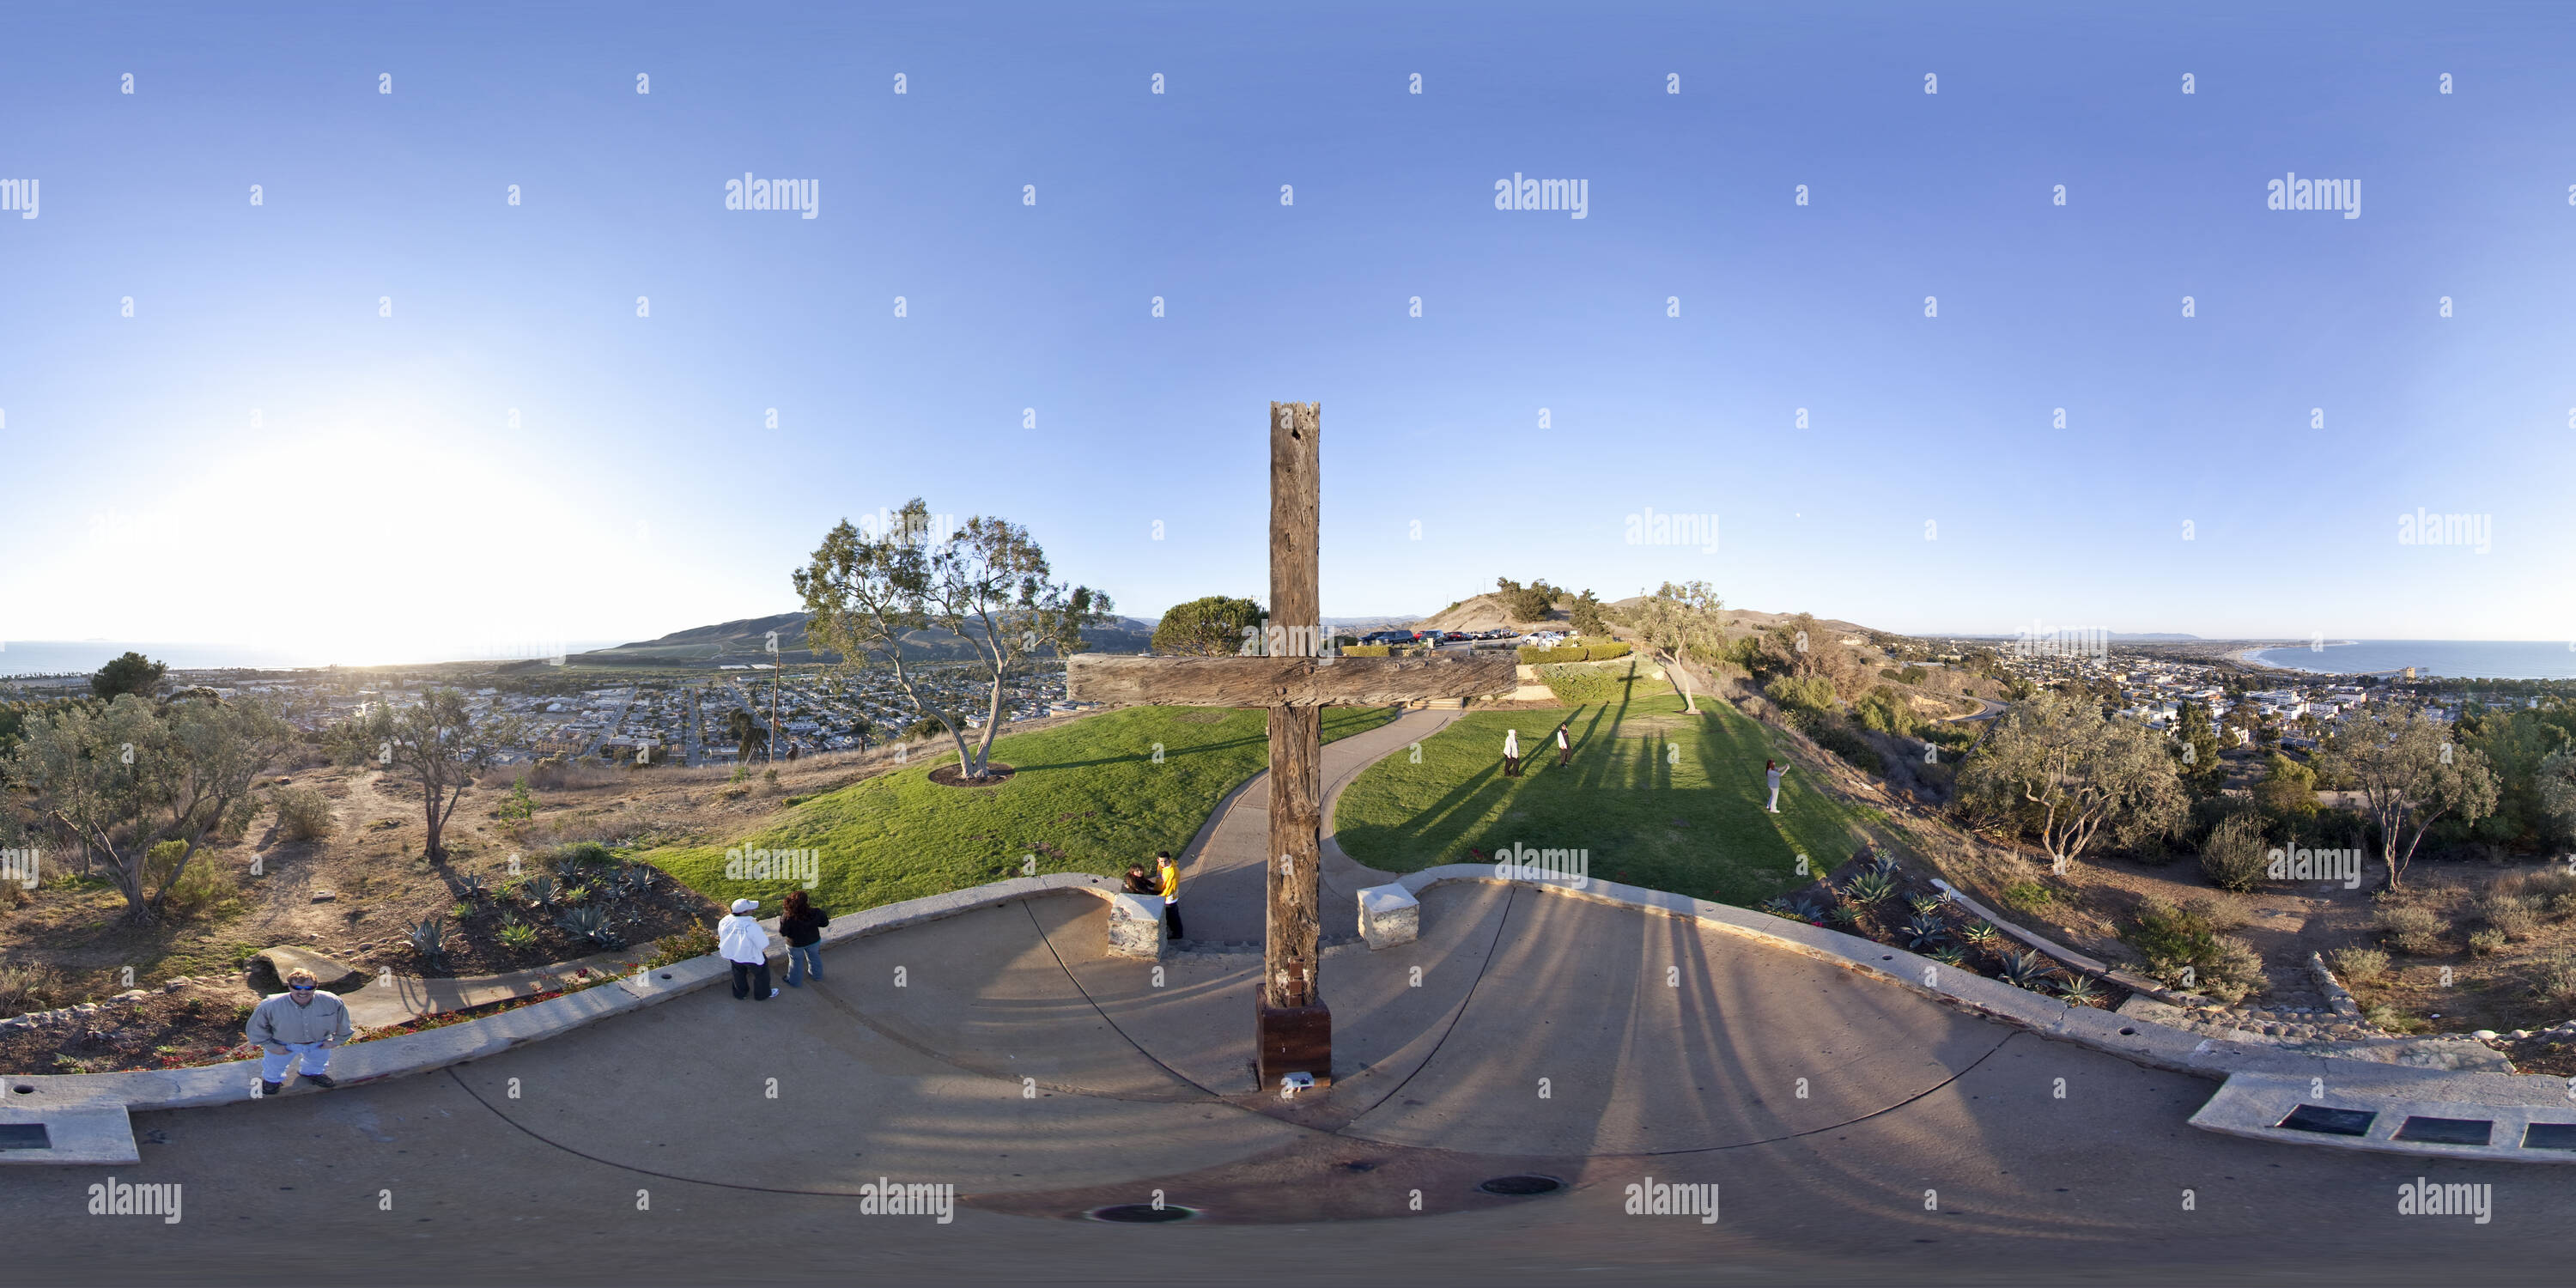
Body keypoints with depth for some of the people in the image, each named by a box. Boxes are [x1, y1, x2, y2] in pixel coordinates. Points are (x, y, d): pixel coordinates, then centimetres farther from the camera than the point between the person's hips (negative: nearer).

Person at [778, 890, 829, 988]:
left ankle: (795, 982, 46)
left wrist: (781, 917, -11)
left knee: (796, 962, 24)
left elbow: (783, 933, -22)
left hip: (795, 944, -2)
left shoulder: (787, 917, -35)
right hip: (813, 941, 2)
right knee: (814, 958, 30)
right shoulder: (816, 913, -28)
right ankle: (817, 975, 55)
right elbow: (825, 923, -12)